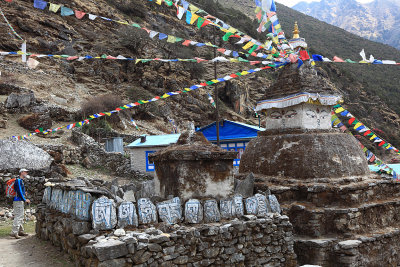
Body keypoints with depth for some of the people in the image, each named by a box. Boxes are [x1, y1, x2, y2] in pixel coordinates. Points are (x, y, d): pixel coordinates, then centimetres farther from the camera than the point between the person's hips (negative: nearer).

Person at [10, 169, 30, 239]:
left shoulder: (21, 181, 18)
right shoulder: (18, 180, -13)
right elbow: (19, 191, -20)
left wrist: (25, 199, 19)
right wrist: (25, 199, -18)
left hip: (20, 201, 11)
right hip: (18, 201, -11)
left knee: (21, 217, 14)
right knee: (18, 217, -13)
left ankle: (20, 231, 21)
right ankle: (14, 232, -16)